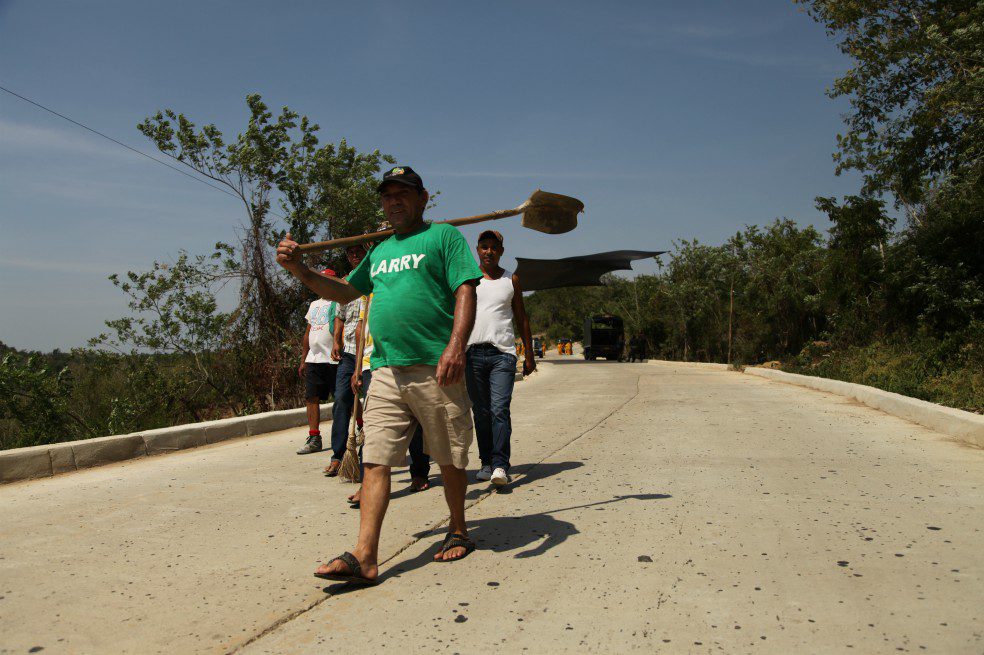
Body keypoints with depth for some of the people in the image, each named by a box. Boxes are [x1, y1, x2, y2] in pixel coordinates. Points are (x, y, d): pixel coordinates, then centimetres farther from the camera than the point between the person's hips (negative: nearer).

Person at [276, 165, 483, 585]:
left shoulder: (444, 236, 4)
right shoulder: (379, 252, 24)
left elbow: (465, 292, -7)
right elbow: (344, 292, 31)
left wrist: (456, 346, -21)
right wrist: (299, 270, 17)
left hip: (435, 369, -5)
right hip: (385, 372, 6)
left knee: (450, 459, 7)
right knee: (375, 460, -3)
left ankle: (458, 531, 27)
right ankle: (365, 556, -4)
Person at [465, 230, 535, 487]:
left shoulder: (511, 280, 13)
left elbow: (522, 318, 16)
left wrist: (529, 354, 12)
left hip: (503, 353, -1)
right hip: (473, 352, 1)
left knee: (500, 409, -12)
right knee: (480, 412, 6)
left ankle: (500, 465, -13)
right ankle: (486, 462, 15)